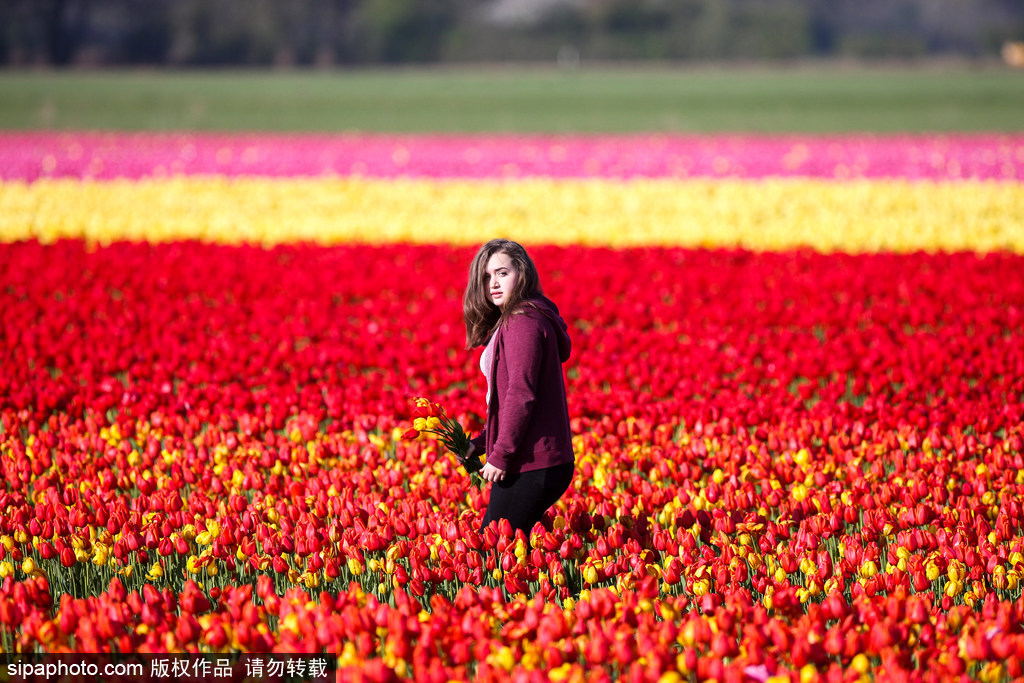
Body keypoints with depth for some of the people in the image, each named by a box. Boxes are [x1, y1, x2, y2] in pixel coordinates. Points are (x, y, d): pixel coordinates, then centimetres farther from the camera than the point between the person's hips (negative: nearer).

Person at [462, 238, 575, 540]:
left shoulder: (524, 322, -15)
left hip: (531, 468, -10)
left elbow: (521, 393, -21)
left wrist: (500, 456, -18)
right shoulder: (511, 321, 18)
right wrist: (482, 442, 13)